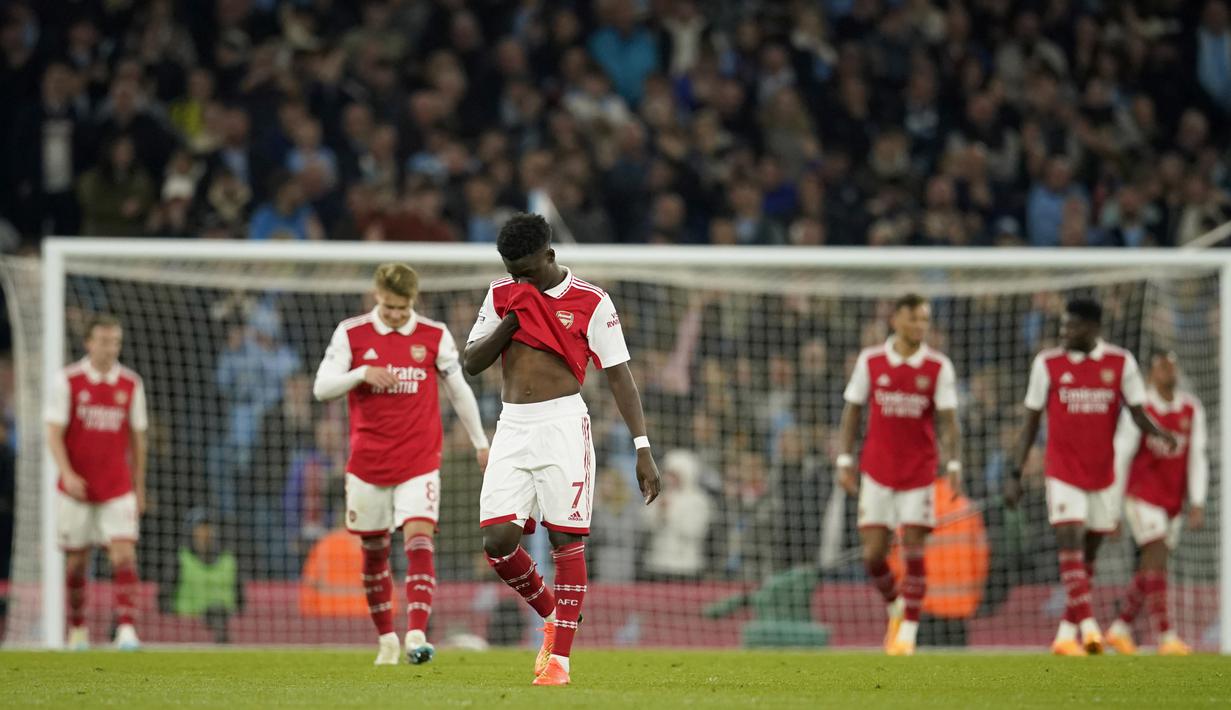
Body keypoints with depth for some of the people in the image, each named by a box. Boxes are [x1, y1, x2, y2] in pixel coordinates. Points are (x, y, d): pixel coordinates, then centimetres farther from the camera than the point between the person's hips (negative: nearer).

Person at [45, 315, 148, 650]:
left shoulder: (131, 384, 4)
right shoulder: (67, 381, -4)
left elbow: (137, 439, 12)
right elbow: (54, 434, -6)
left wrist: (139, 489, 12)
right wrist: (67, 473, -21)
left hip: (117, 489, 1)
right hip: (77, 487, -1)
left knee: (124, 554, -13)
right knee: (76, 560, 5)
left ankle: (126, 628, -17)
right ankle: (77, 629, 20)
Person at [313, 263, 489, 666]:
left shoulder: (435, 336, 1)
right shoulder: (351, 334, -1)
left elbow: (459, 390, 13)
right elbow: (321, 388, -5)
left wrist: (480, 442, 18)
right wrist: (362, 373, -23)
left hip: (419, 462, -1)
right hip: (368, 463, 1)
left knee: (419, 538, -18)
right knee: (374, 550, 9)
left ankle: (417, 634, -27)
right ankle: (386, 638, 24)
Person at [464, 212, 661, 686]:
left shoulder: (591, 303, -3)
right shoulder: (502, 295, 10)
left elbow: (619, 376, -3)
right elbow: (471, 362, 9)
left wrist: (643, 448, -9)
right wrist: (512, 319, -7)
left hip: (563, 424, -4)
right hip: (512, 429, 4)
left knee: (566, 540, -6)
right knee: (497, 541, -6)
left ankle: (560, 656, 0)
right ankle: (551, 615, 20)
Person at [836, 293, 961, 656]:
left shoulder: (938, 367, -3)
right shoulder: (871, 361, 0)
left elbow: (948, 419, -4)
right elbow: (852, 412, 7)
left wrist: (954, 465, -16)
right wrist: (845, 460, 2)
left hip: (919, 473, -1)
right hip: (877, 472, 1)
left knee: (914, 552, -5)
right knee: (873, 554, -3)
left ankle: (907, 632, 4)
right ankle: (895, 607, 26)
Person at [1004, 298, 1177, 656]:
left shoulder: (1121, 363, 0)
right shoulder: (1048, 364, 0)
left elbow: (1138, 414, 0)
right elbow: (1030, 422, 5)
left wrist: (1158, 431, -24)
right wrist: (1015, 474, 0)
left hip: (1103, 474, 2)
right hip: (1063, 471, -2)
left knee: (1088, 554, 8)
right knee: (1070, 543, -18)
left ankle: (1066, 634, 17)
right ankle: (1088, 626, -27)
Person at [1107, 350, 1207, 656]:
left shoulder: (1192, 410, 3)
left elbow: (1197, 458, 0)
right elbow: (1121, 456, -6)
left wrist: (1197, 504, -8)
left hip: (1172, 500, 5)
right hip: (1142, 495, -5)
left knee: (1150, 569, 11)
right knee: (1157, 559, -16)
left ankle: (1120, 629, 26)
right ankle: (1167, 638, -20)